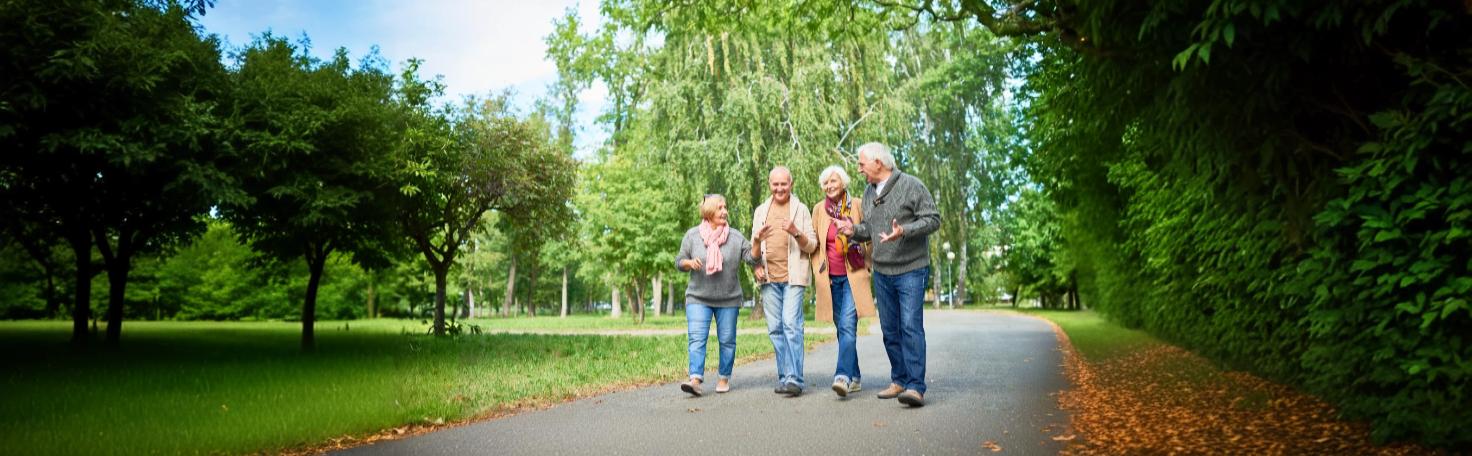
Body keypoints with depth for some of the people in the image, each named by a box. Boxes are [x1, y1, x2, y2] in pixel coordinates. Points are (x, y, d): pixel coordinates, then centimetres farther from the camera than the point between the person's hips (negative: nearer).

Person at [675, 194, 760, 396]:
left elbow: (751, 257, -2)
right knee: (697, 338, -13)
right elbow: (679, 261, 7)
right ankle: (696, 379, -17)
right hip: (698, 298, -1)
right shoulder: (692, 235, 2)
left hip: (728, 299, 1)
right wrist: (690, 263, -14)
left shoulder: (735, 236, 3)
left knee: (727, 340, 6)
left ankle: (724, 378, 21)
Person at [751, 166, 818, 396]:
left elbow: (812, 245, 2)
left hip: (793, 276, -4)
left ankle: (794, 379, -15)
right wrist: (757, 266, 3)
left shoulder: (801, 209, 5)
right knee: (775, 329, 5)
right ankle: (784, 377, 12)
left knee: (791, 324, -14)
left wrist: (796, 232, -16)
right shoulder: (761, 211, 16)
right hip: (769, 278, 4)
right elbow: (754, 244, 20)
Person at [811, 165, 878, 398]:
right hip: (830, 278, 3)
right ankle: (855, 378, 17)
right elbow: (814, 244, 13)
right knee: (842, 328, 8)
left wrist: (869, 268, 5)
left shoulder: (857, 205, 1)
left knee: (847, 325, -18)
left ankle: (843, 376, -25)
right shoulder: (819, 209, 9)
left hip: (854, 275, -3)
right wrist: (818, 274, 5)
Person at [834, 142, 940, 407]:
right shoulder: (869, 193, 12)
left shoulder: (911, 186, -9)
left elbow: (933, 219, -11)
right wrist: (854, 230, -2)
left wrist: (904, 231, -24)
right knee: (890, 330, 10)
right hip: (881, 273, 7)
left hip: (911, 269, -7)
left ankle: (916, 387, -13)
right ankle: (899, 380, 21)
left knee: (911, 327, -13)